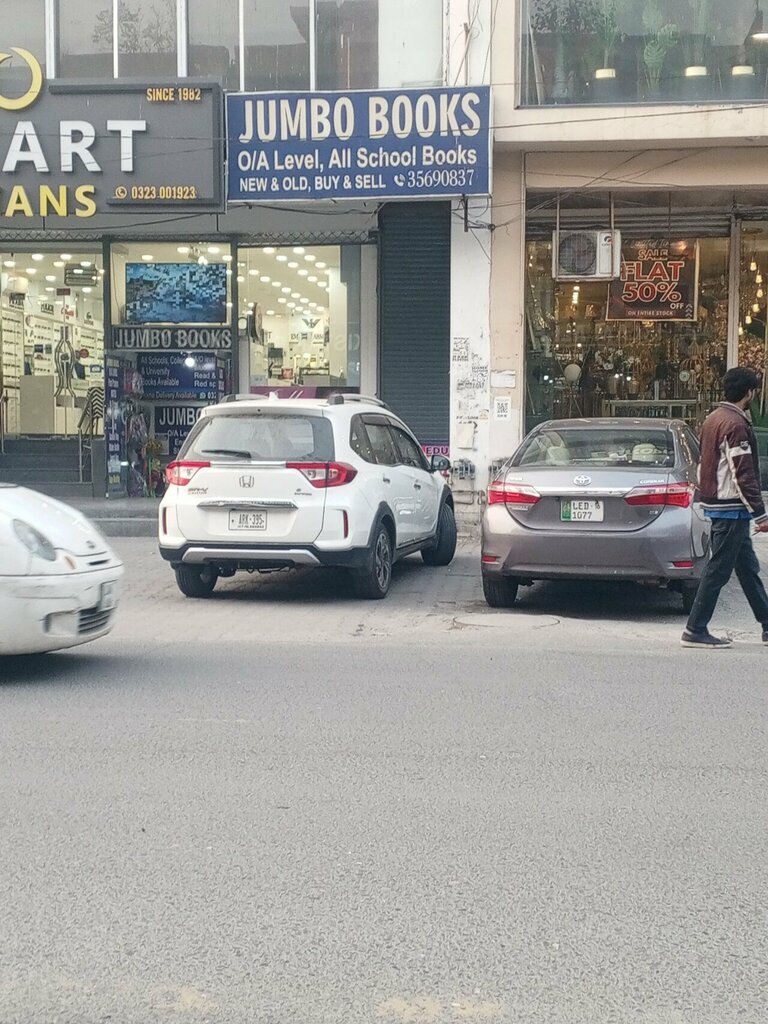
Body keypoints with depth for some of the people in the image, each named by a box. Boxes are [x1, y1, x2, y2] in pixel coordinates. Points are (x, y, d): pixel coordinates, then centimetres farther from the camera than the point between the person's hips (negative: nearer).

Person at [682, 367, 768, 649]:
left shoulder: (713, 419, 13)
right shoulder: (736, 424, -17)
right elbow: (743, 475, -20)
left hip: (716, 504, 10)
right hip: (732, 508, -10)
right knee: (718, 570, -5)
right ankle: (695, 631, -1)